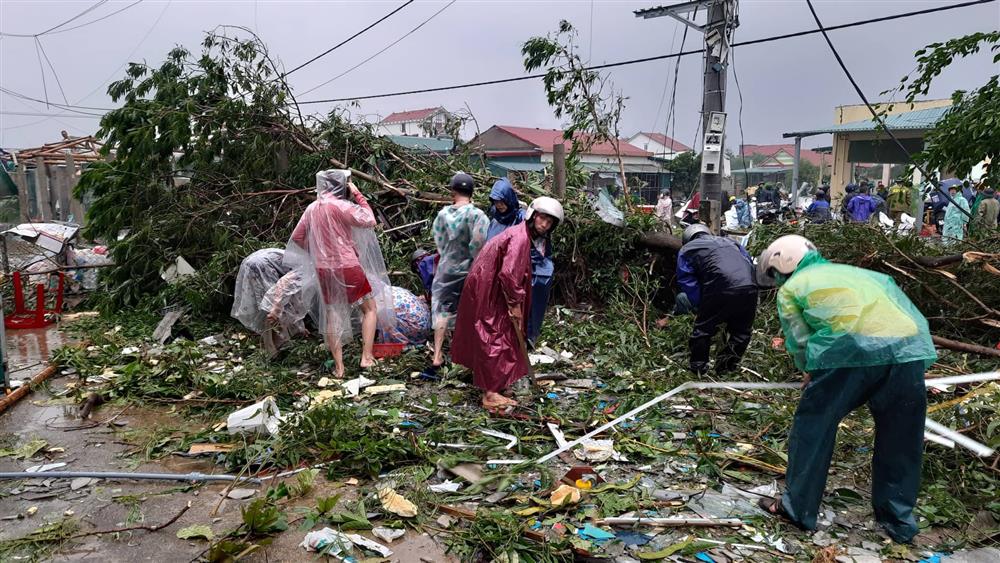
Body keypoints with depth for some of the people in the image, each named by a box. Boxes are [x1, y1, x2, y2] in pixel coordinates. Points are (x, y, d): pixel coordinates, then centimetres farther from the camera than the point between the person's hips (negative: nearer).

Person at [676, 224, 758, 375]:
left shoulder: (686, 250, 19)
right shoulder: (729, 241, 33)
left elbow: (687, 282, 9)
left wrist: (700, 305, 12)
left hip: (721, 290, -4)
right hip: (749, 287, 4)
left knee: (703, 328, 14)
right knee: (742, 331, 22)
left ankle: (698, 367, 22)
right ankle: (726, 367, 24)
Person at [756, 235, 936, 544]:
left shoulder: (791, 288, 20)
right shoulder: (853, 271, 35)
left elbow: (799, 342, 15)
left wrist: (811, 374, 33)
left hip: (853, 349, -5)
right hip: (910, 346, 5)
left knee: (812, 427, 13)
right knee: (899, 438, 19)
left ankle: (798, 507, 23)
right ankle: (899, 520, 33)